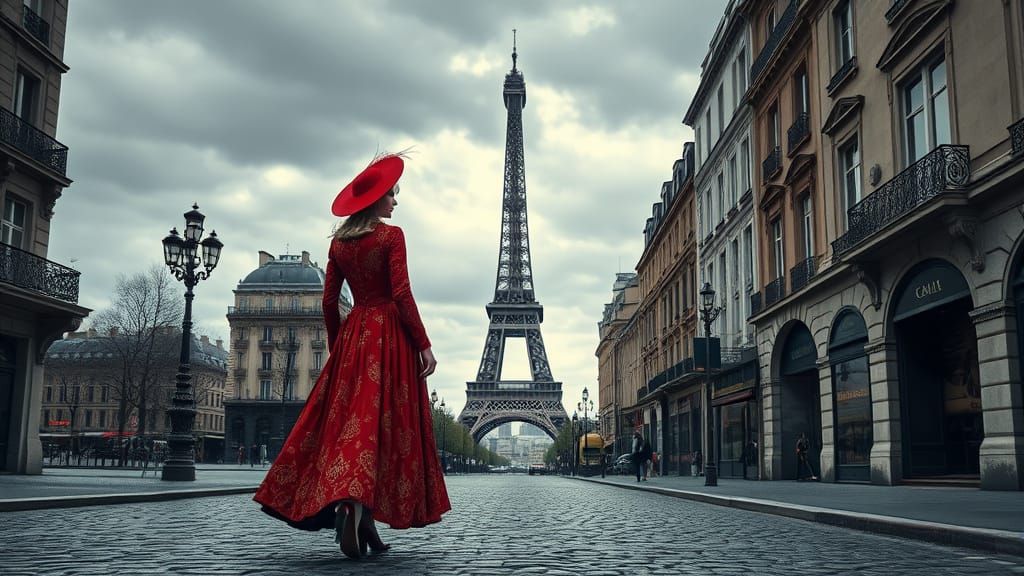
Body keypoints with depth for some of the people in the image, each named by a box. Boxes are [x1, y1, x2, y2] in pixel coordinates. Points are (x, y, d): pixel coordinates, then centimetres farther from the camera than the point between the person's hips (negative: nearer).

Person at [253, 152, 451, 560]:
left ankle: (346, 505, 7)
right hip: (389, 334, -5)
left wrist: (337, 348, 21)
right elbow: (402, 295, -13)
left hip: (352, 335, 6)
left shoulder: (339, 243, 11)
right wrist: (424, 345, -10)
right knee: (384, 421, -5)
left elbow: (329, 301, 11)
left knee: (349, 419, 9)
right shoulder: (391, 236, -6)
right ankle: (357, 508, -18)